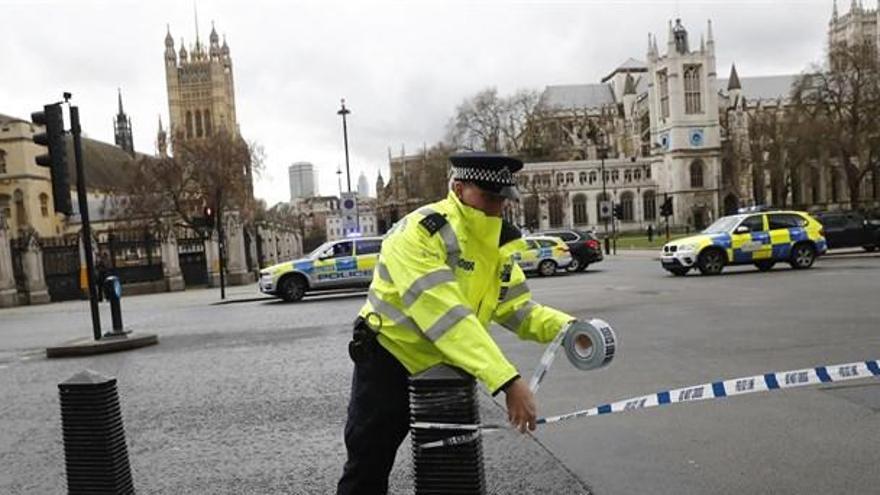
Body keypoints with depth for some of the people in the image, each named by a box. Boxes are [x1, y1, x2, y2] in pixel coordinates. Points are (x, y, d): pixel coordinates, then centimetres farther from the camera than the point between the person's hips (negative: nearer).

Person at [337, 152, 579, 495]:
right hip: (389, 361, -6)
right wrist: (508, 380, -42)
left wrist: (562, 326, -22)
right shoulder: (419, 232, -28)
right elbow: (447, 316, -37)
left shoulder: (498, 242, -2)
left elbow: (517, 308, -1)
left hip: (445, 369, 7)